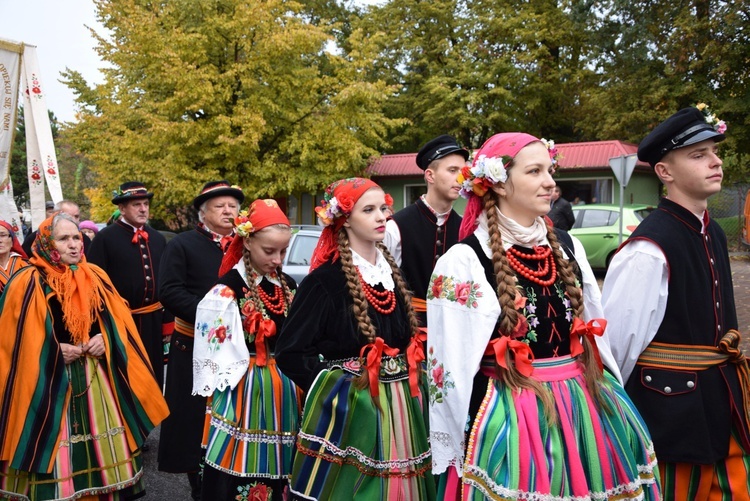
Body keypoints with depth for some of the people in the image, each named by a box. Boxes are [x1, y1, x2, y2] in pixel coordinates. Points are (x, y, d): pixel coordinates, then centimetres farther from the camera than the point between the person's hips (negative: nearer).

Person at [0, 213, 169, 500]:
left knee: (104, 451, 11)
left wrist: (105, 339, -7)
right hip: (50, 383, -4)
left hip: (96, 376, 5)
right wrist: (54, 352, -16)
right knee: (55, 460, 0)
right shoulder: (28, 283, -7)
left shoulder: (96, 277, 8)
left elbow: (118, 321, 12)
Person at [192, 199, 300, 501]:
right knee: (237, 471, 2)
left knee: (278, 468, 15)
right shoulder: (227, 290, -12)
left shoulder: (288, 286, 7)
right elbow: (215, 349, -10)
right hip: (245, 391, -5)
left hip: (287, 390, 6)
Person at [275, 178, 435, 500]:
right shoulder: (325, 280, -11)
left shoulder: (392, 270, 8)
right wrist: (330, 386, -11)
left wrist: (409, 379, 3)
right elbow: (290, 352, -10)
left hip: (401, 403, 6)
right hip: (349, 407, -6)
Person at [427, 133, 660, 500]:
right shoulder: (464, 262, -13)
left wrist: (612, 399, 16)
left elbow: (594, 330, 14)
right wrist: (470, 449, -8)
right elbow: (453, 367, -11)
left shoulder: (567, 247, 6)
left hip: (586, 406, 6)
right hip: (510, 417, -5)